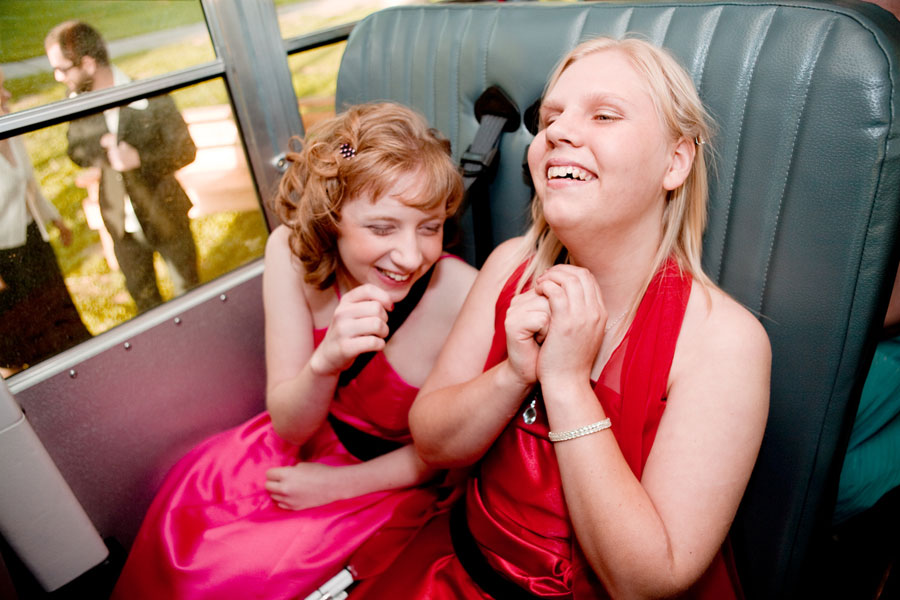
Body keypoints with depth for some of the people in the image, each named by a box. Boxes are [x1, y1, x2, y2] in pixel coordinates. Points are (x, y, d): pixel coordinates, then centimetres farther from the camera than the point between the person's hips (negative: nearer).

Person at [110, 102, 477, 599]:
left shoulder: (467, 298, -30)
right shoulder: (292, 251, -19)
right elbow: (289, 426, -15)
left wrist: (335, 484, -11)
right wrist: (326, 361, -36)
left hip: (389, 482, -3)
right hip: (305, 446, 4)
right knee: (186, 516, -7)